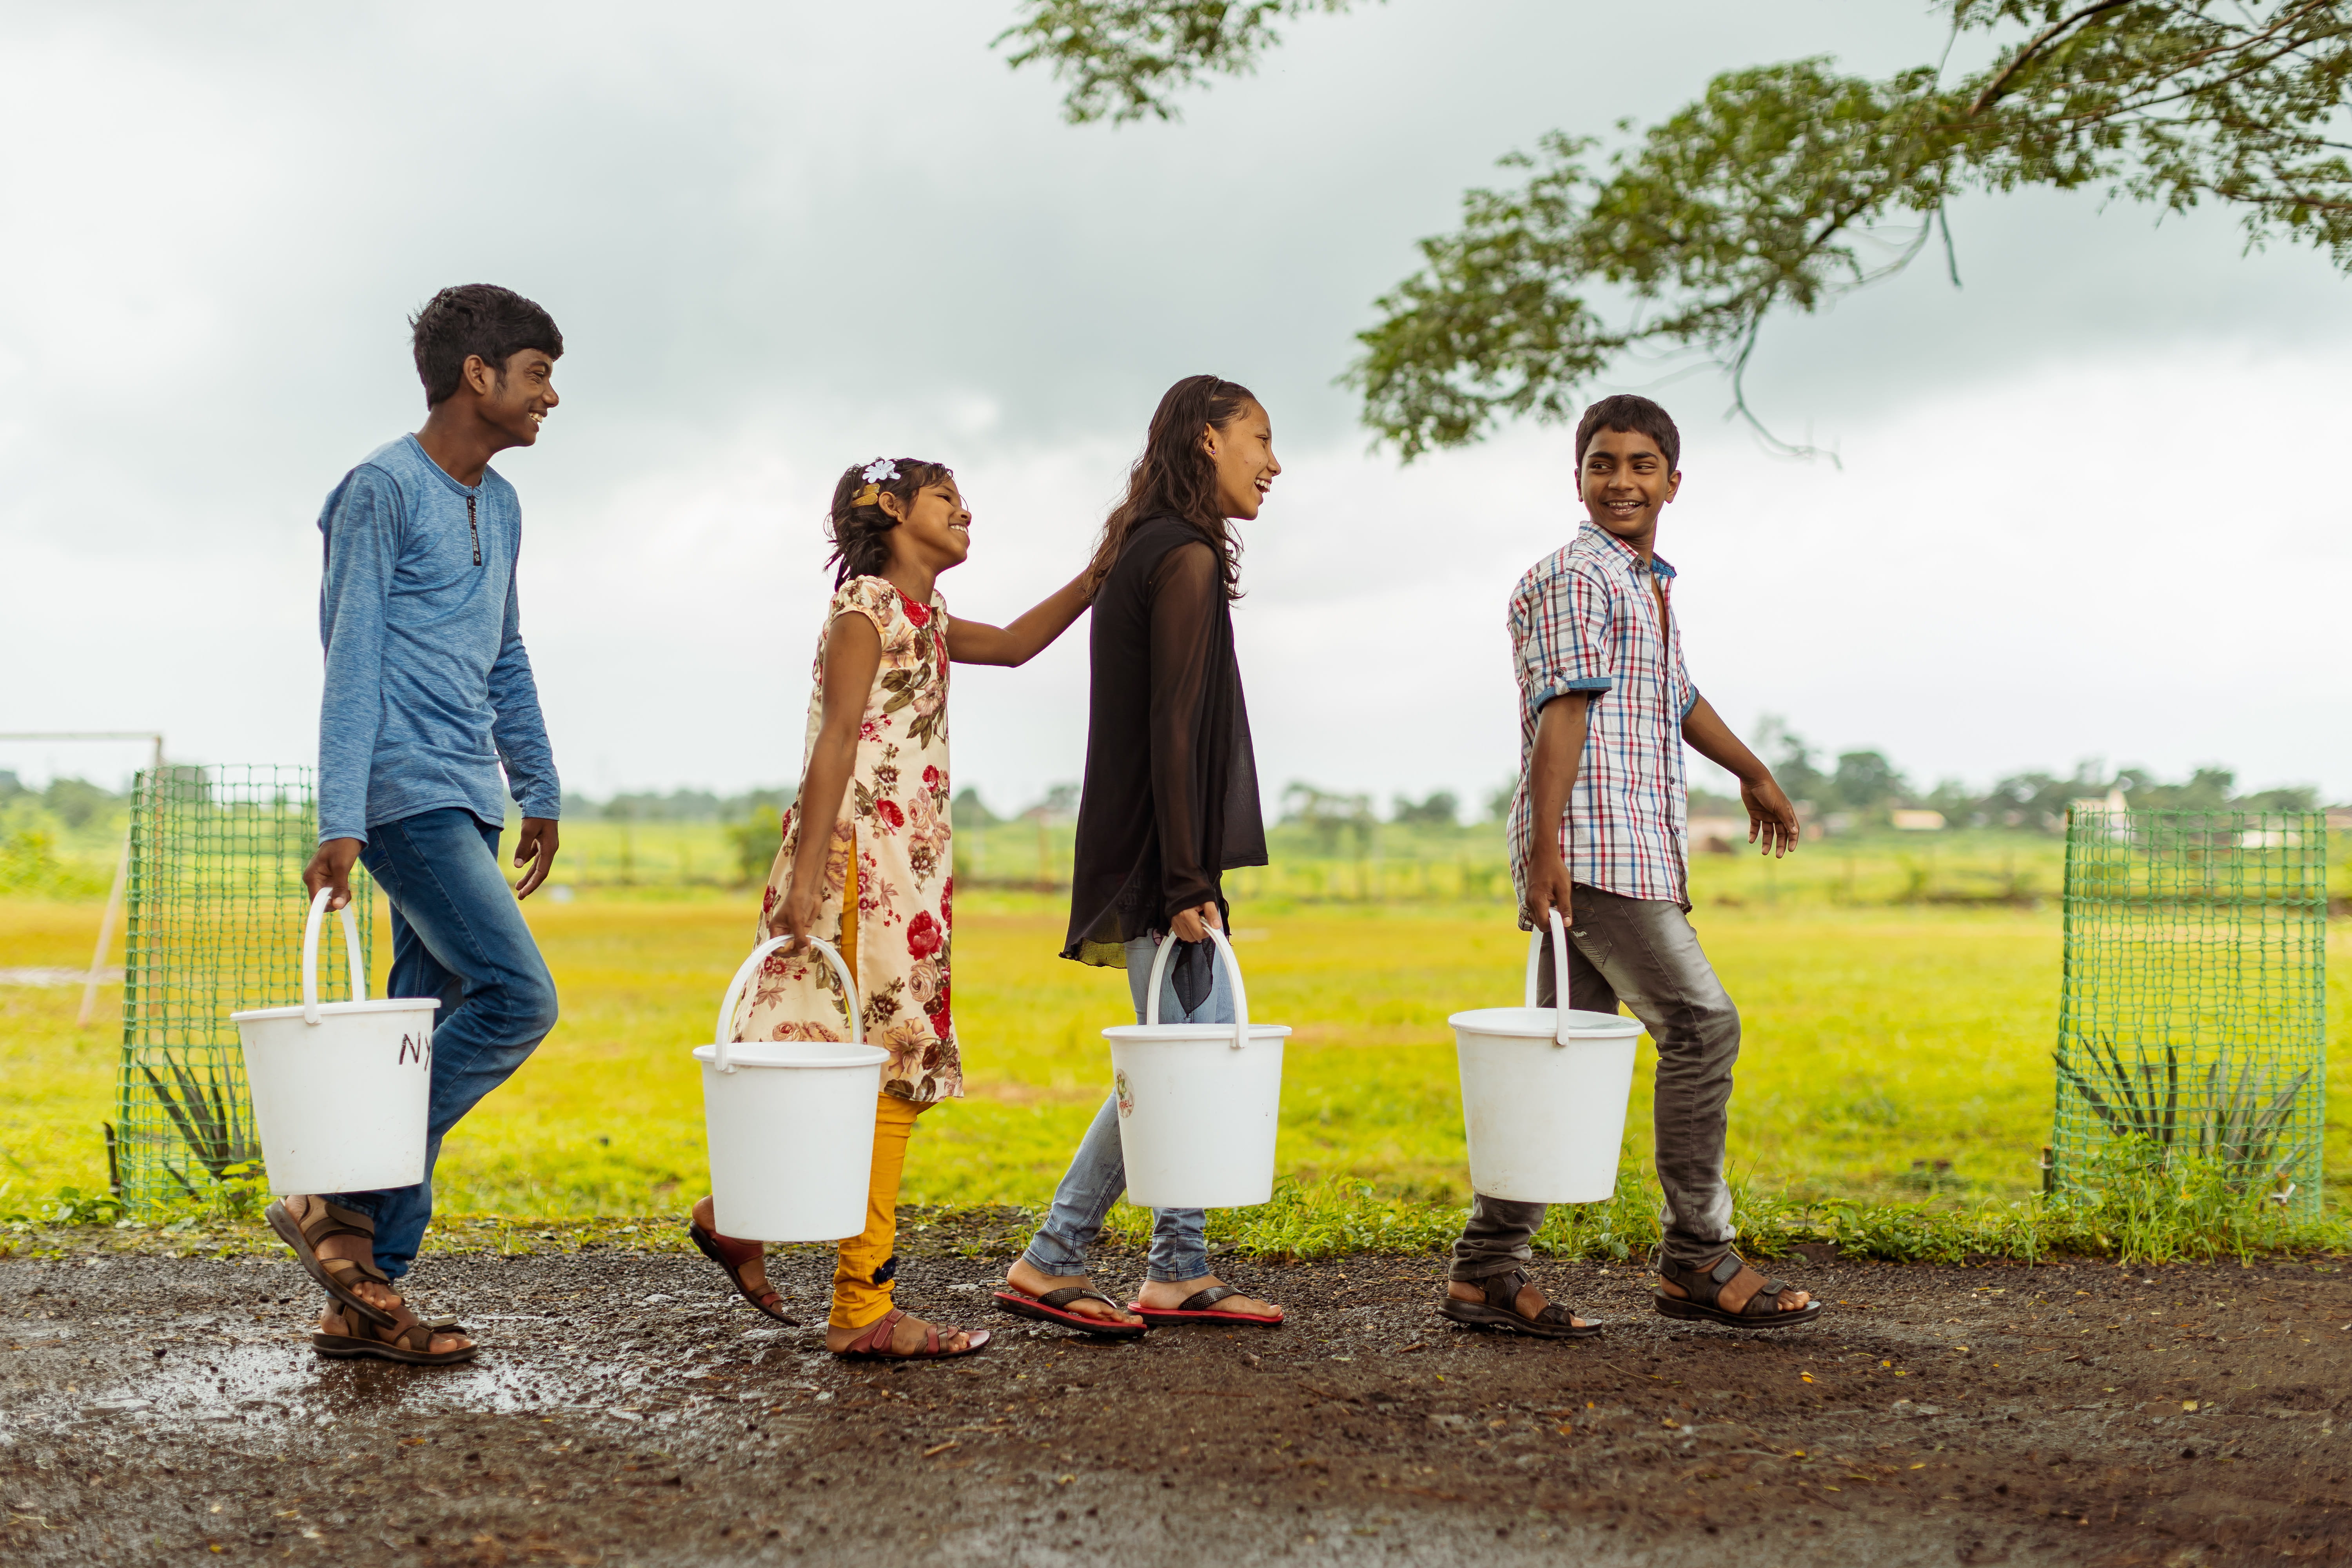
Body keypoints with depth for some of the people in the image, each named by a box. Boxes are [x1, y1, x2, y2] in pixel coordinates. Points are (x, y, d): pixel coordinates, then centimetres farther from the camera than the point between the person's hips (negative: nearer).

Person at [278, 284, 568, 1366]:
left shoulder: (499, 506, 18)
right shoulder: (382, 490, -7)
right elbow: (351, 664, -12)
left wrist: (540, 792, 25)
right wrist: (341, 822, -17)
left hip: (468, 804, 8)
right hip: (406, 796, -8)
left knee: (431, 1031, 5)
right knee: (517, 998, -18)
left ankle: (366, 1294, 9)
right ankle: (340, 1202, -8)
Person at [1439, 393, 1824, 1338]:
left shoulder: (1652, 585, 23)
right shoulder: (1574, 577, -5)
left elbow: (1677, 698, 39)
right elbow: (1563, 708, -17)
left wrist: (1753, 773, 51)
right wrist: (1545, 843, -26)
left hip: (1639, 858, 9)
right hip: (1591, 847, -9)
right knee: (1701, 1024, -10)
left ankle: (1487, 1270, 7)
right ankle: (1698, 1260, -1)